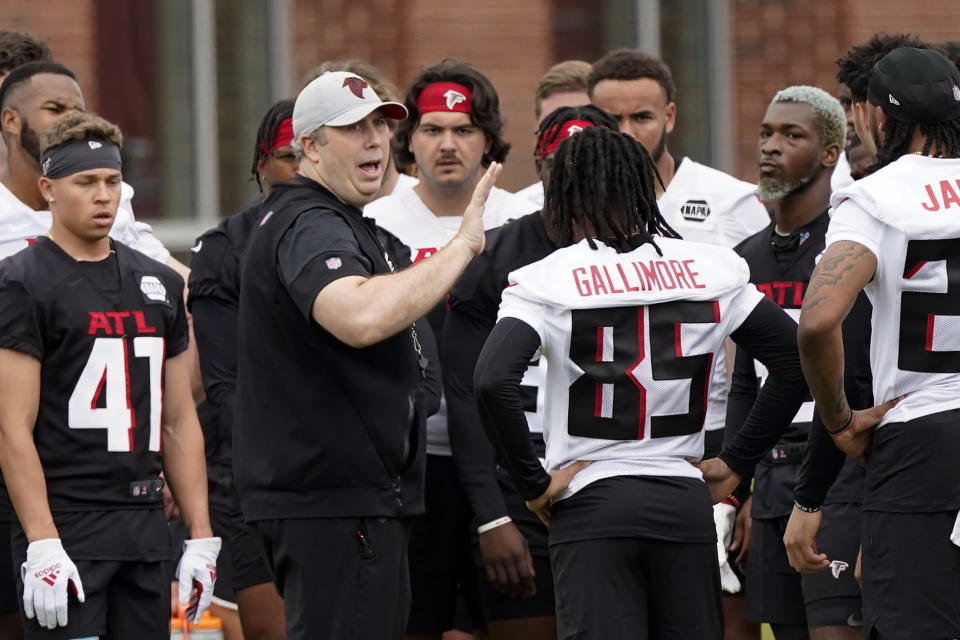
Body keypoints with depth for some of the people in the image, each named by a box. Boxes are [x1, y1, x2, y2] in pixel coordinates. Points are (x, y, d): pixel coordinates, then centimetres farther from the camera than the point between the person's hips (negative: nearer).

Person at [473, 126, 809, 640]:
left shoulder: (546, 282, -5)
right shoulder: (710, 269, 6)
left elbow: (493, 381, -19)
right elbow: (794, 360, 7)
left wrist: (533, 484, -7)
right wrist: (736, 460, 12)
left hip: (591, 502, -3)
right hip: (685, 502, 3)